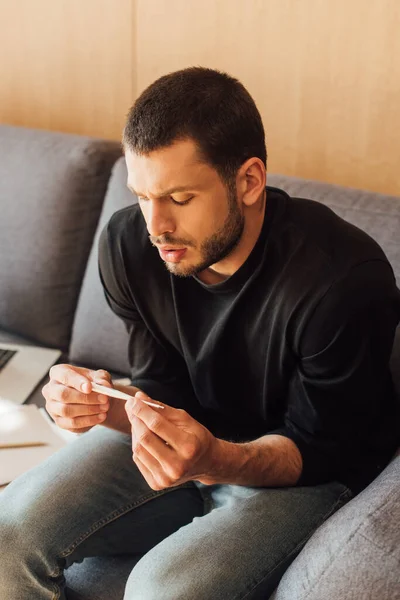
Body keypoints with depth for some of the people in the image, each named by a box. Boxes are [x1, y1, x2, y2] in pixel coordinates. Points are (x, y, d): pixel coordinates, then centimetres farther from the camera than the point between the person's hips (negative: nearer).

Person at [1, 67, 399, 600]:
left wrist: (214, 460, -38)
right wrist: (107, 410, -25)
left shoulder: (346, 279, -29)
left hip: (302, 472, -4)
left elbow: (318, 450, -18)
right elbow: (164, 392, -2)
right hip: (190, 435, 5)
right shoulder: (130, 243, -13)